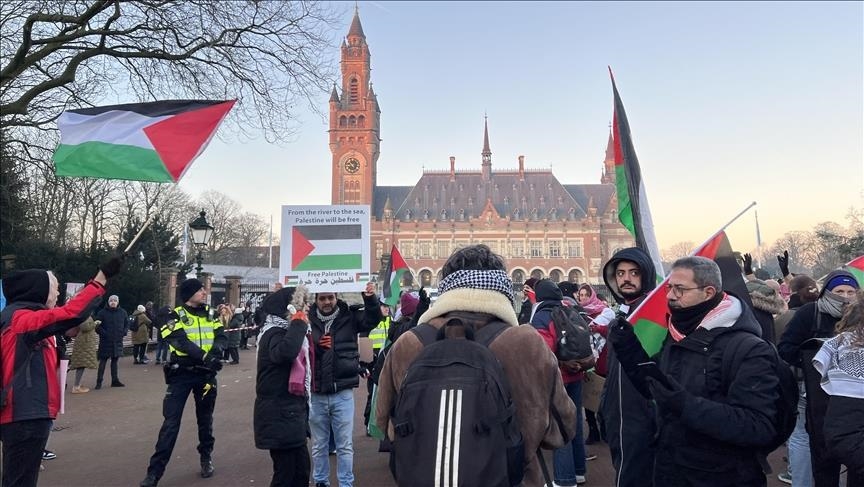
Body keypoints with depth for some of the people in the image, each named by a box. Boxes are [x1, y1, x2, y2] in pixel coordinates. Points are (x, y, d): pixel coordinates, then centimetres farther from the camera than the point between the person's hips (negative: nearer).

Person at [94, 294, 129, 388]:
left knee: (115, 360, 11)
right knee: (103, 361, -1)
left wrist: (124, 332, 1)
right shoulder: (102, 312, -5)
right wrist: (103, 333, -16)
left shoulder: (122, 312, 6)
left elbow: (127, 324, 16)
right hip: (105, 341, -4)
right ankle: (99, 382, 5)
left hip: (118, 341, 4)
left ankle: (115, 380, 18)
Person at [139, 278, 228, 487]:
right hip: (181, 374, -3)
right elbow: (181, 342, -20)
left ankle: (206, 458, 32)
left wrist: (215, 352, -23)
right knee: (171, 422, -3)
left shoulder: (210, 314, 6)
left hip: (206, 374, 4)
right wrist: (204, 357, -31)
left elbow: (222, 337, -2)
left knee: (205, 418, 15)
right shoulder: (175, 316, -7)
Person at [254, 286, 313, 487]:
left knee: (301, 470, 16)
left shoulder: (286, 332, 14)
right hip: (279, 415, -10)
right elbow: (285, 353, -39)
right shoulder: (275, 333, -17)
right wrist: (298, 324, -27)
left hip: (290, 412, 10)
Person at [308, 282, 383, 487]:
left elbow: (373, 318, -11)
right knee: (319, 445, 18)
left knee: (345, 446, 10)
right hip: (316, 394, 1)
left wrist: (370, 298, -29)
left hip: (343, 393, -1)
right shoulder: (308, 321, -3)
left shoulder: (349, 317, -2)